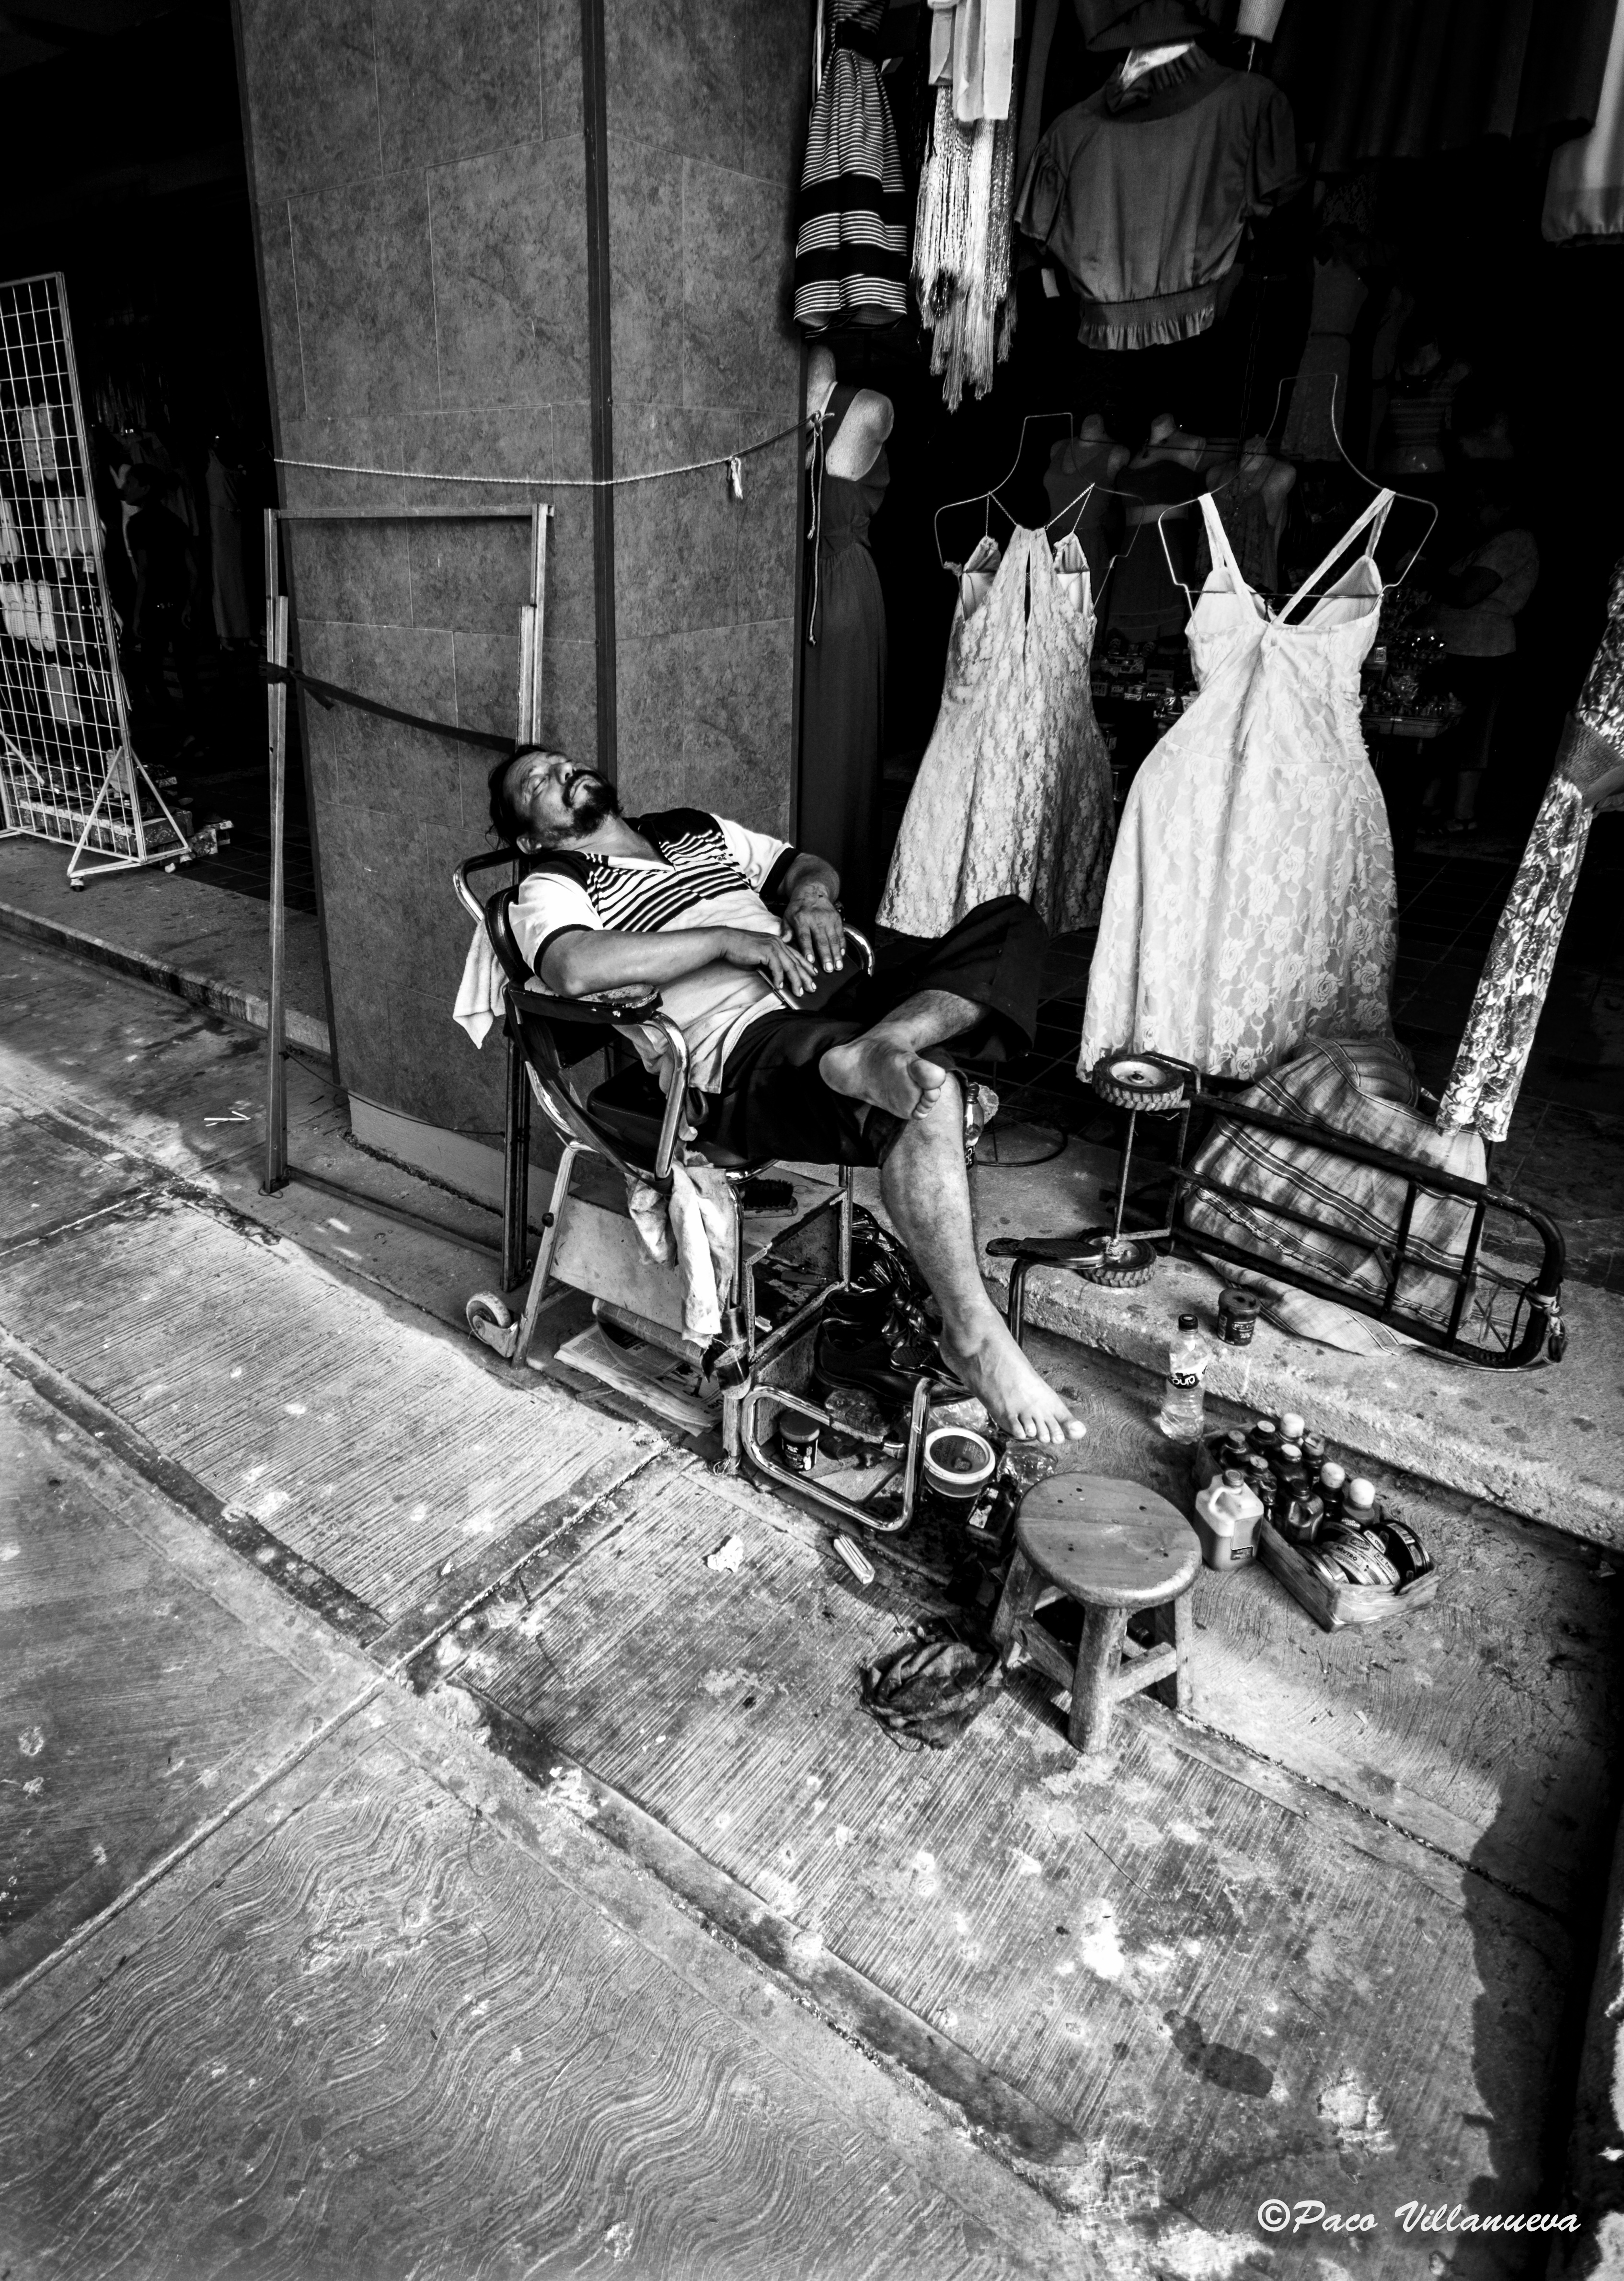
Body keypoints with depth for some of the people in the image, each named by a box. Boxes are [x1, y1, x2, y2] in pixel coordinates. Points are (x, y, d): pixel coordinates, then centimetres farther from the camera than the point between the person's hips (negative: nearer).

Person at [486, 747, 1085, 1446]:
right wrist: (730, 940, -13)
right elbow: (574, 968, -15)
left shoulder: (695, 829, 31)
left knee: (1008, 921, -6)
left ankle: (873, 1051, -32)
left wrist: (812, 896, 8)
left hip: (829, 994, 8)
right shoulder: (550, 888, 9)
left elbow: (807, 865, 34)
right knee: (921, 1090, -35)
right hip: (740, 1049, -7)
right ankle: (973, 1334, -25)